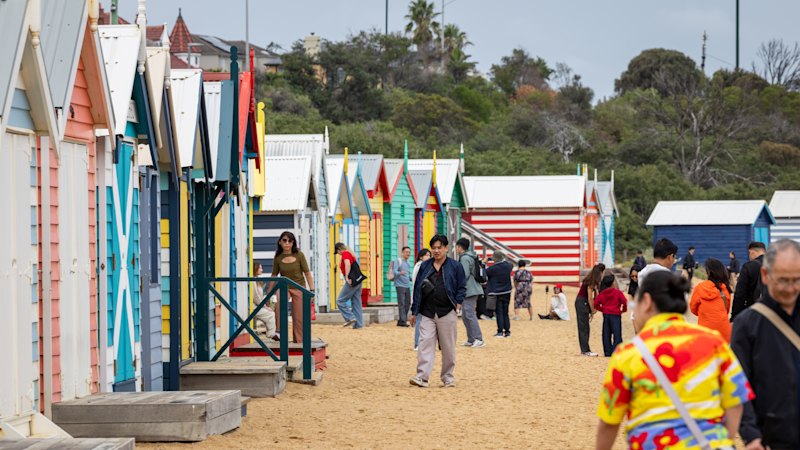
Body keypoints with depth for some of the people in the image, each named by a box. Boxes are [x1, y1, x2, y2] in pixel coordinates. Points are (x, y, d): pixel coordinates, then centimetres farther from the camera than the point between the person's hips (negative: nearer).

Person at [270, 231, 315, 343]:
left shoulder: (299, 255, -9)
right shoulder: (278, 257, -4)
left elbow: (307, 273, -4)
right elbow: (274, 275, 7)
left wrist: (312, 290, -8)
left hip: (299, 288, 0)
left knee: (299, 318, 1)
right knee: (279, 308, -31)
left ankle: (299, 342, 12)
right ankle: (279, 333, -19)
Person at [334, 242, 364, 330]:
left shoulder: (345, 253, -6)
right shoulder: (350, 254, 21)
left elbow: (348, 265, -23)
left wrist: (347, 277, -22)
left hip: (351, 281, -9)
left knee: (340, 301, -2)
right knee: (356, 303, 8)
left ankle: (350, 318, -7)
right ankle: (358, 324, 6)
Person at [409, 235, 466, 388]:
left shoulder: (455, 266, 3)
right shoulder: (425, 266, 11)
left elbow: (462, 288, 6)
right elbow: (417, 288, 12)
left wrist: (457, 304, -9)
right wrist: (414, 312, 9)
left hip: (447, 313, -2)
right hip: (427, 313, 2)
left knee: (448, 347, 3)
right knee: (425, 343, -10)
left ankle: (448, 377, 15)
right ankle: (422, 377, -15)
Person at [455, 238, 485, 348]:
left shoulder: (465, 258, -14)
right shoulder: (470, 257, 17)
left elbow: (465, 275, -20)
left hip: (469, 290, -10)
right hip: (469, 290, 10)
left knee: (470, 314, -11)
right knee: (465, 315, 14)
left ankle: (479, 339, -14)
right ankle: (471, 340, 17)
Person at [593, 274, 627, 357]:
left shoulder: (602, 293, 5)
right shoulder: (618, 292, -7)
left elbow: (596, 303, 0)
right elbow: (624, 301, -16)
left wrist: (601, 309, 13)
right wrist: (624, 309, 2)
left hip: (606, 315, 4)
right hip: (615, 315, -4)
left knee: (606, 335, 9)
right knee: (617, 334, -2)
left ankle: (608, 352, 9)